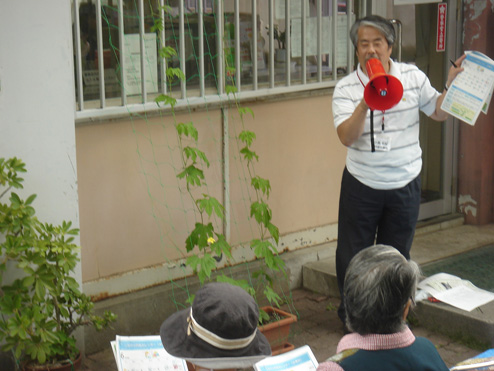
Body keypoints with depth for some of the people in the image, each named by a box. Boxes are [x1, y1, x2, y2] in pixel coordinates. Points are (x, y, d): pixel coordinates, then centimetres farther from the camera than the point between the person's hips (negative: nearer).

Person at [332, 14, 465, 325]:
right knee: (353, 255, 9)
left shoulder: (412, 77, -2)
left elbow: (439, 112, 8)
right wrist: (365, 104, -36)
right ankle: (351, 316, 28)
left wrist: (451, 84, -8)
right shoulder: (346, 88, -9)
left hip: (405, 185, 2)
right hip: (362, 186, -2)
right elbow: (347, 137, -22)